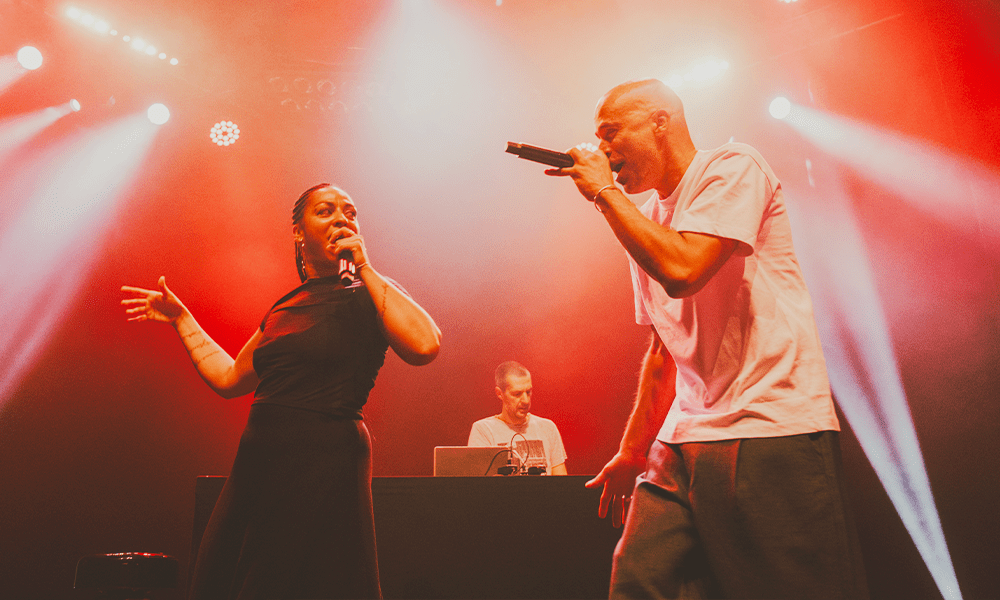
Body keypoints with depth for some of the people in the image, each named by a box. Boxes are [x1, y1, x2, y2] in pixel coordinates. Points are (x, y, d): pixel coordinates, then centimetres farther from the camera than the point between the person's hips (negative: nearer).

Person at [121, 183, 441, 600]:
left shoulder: (368, 296, -3)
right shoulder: (285, 308, 15)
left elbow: (425, 346, -23)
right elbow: (229, 378, 22)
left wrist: (364, 268, -15)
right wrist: (180, 318, 26)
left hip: (323, 464, -6)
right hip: (259, 463, 7)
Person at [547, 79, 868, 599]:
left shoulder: (731, 167, -3)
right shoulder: (645, 222, 18)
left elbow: (682, 271, -22)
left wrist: (605, 191, -9)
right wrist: (632, 453, 21)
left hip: (770, 432, -7)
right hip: (684, 440, 7)